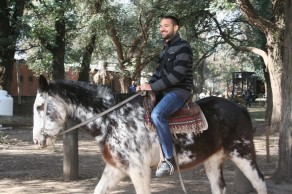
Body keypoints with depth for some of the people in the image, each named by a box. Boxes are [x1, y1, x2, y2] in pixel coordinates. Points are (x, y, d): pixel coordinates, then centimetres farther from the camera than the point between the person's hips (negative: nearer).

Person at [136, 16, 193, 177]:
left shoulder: (182, 47, -10)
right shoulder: (165, 49, 19)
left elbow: (177, 75, -20)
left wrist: (153, 87, -21)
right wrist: (147, 85, -2)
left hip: (179, 91, -10)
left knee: (156, 114, -35)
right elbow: (159, 72, 18)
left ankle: (169, 160, -33)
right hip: (165, 90, 10)